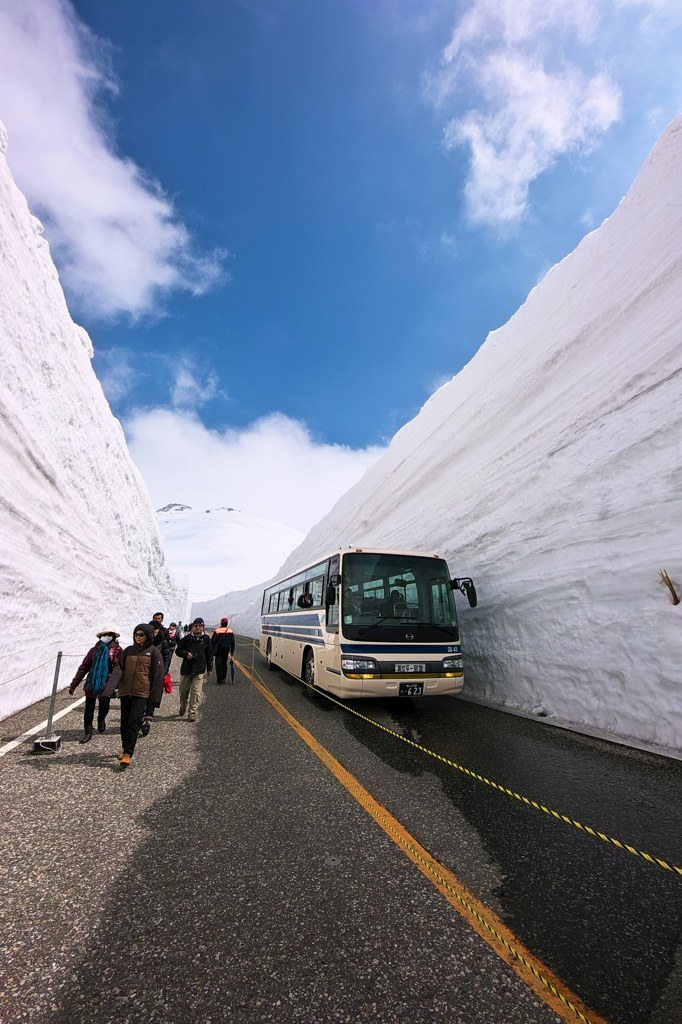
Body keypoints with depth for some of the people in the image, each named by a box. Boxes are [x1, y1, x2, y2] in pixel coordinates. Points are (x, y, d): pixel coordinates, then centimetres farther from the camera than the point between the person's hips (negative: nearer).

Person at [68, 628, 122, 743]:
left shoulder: (117, 650, -3)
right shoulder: (94, 650, 7)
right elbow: (83, 667, 11)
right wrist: (73, 685, 10)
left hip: (107, 682, -3)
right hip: (91, 682, 4)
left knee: (104, 700, -19)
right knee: (89, 708, 8)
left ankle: (101, 719, 16)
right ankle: (87, 732, 29)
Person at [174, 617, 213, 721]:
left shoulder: (206, 639, 1)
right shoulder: (187, 638, -1)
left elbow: (209, 654, 9)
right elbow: (178, 650, 7)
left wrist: (209, 668, 9)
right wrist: (186, 654, -13)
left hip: (199, 670, -1)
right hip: (186, 669, 1)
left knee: (196, 693, -5)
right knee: (184, 691, 14)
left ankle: (192, 713, 5)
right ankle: (183, 707, 40)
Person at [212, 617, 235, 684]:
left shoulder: (216, 631, -4)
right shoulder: (230, 631, 4)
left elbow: (212, 641, -4)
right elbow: (232, 643, 7)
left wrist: (212, 650, 4)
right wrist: (232, 652, 13)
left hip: (218, 650, -2)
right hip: (226, 650, 2)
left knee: (218, 664, 3)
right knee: (224, 663, 18)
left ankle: (219, 680, 1)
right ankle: (223, 678, 20)